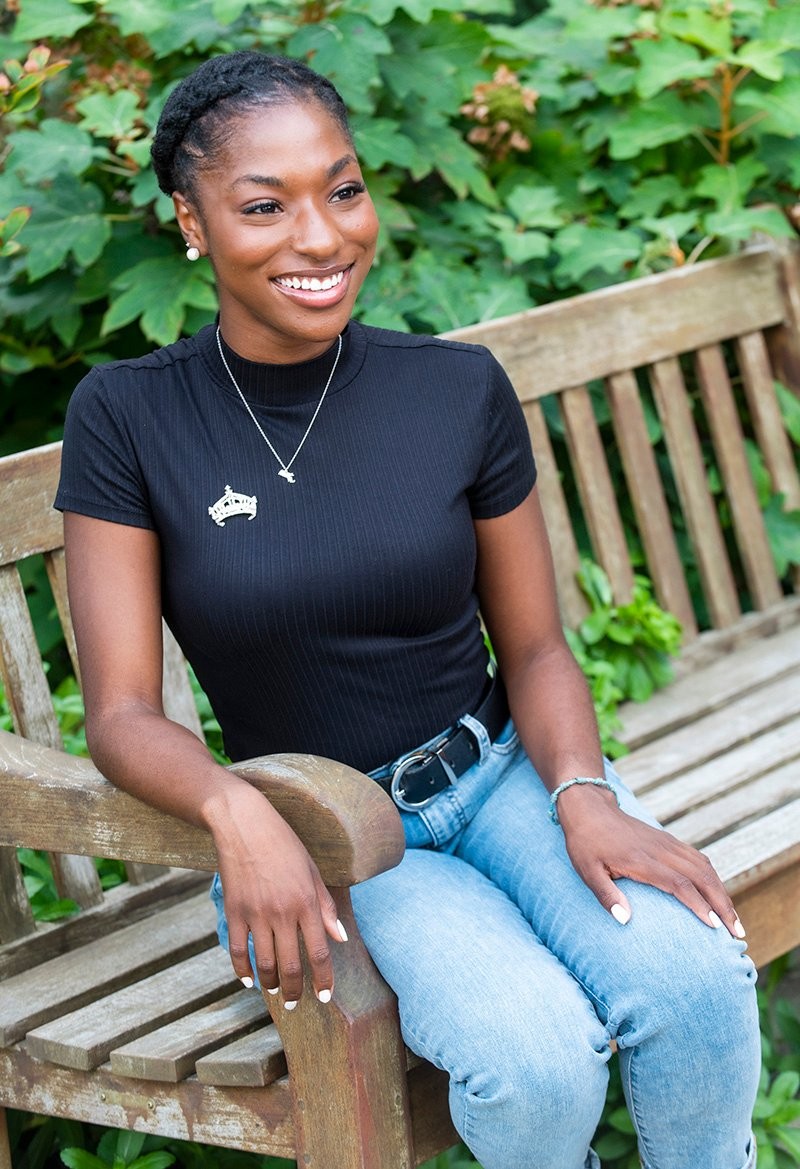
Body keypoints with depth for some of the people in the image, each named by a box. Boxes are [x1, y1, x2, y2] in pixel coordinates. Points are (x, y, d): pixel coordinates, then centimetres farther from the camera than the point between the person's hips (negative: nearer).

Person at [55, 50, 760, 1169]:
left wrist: (584, 797, -17)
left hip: (503, 772, 2)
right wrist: (237, 811, -31)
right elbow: (122, 711, -10)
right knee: (539, 1059, -29)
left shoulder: (460, 390, -2)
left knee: (695, 985, -27)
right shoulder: (128, 417, -8)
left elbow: (533, 648, 4)